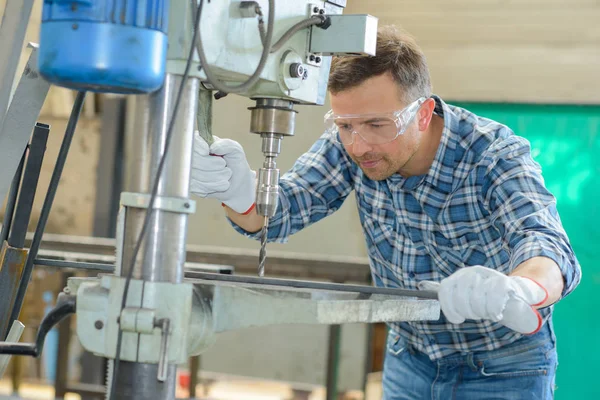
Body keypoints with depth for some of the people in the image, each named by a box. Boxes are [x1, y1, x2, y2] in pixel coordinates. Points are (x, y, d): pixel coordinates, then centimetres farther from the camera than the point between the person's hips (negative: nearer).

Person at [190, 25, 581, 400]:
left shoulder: (495, 156, -27)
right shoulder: (351, 141, -15)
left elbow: (549, 250, -42)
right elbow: (281, 209, -18)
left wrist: (511, 294, -67)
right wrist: (239, 189, -43)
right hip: (411, 358, 4)